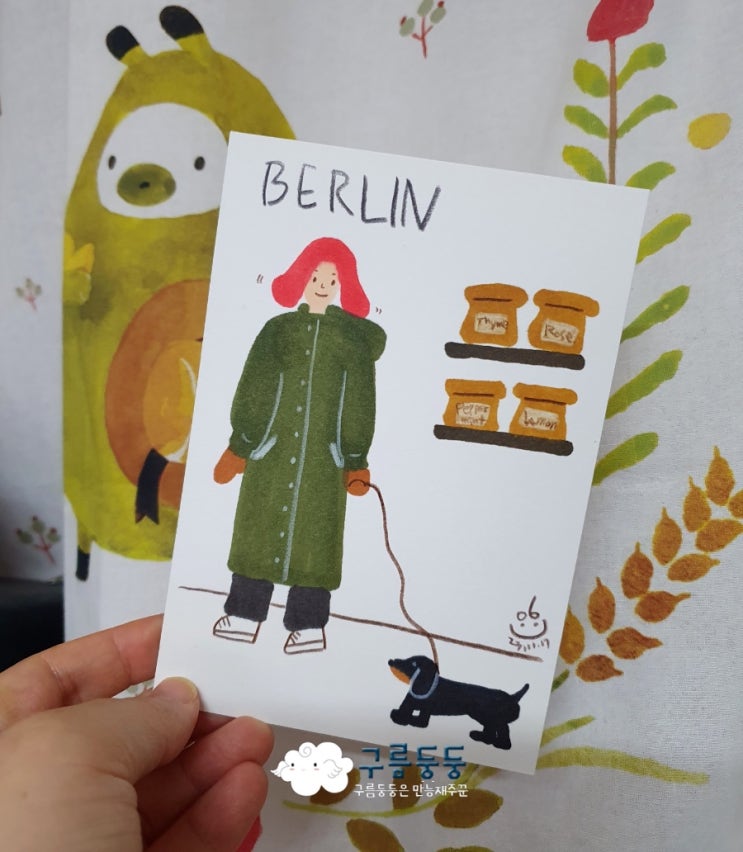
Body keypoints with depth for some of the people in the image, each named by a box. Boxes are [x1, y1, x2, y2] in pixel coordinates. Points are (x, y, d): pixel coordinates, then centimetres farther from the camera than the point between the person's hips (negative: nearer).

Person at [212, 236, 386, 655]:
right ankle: (246, 614, 22)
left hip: (324, 455, -1)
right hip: (273, 448, 2)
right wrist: (240, 445, 2)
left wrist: (356, 459, 1)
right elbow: (253, 390, 4)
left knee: (314, 535, 4)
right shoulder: (278, 329, 4)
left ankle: (309, 625, 15)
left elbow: (360, 401, 2)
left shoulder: (354, 338, 1)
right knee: (260, 529, 8)